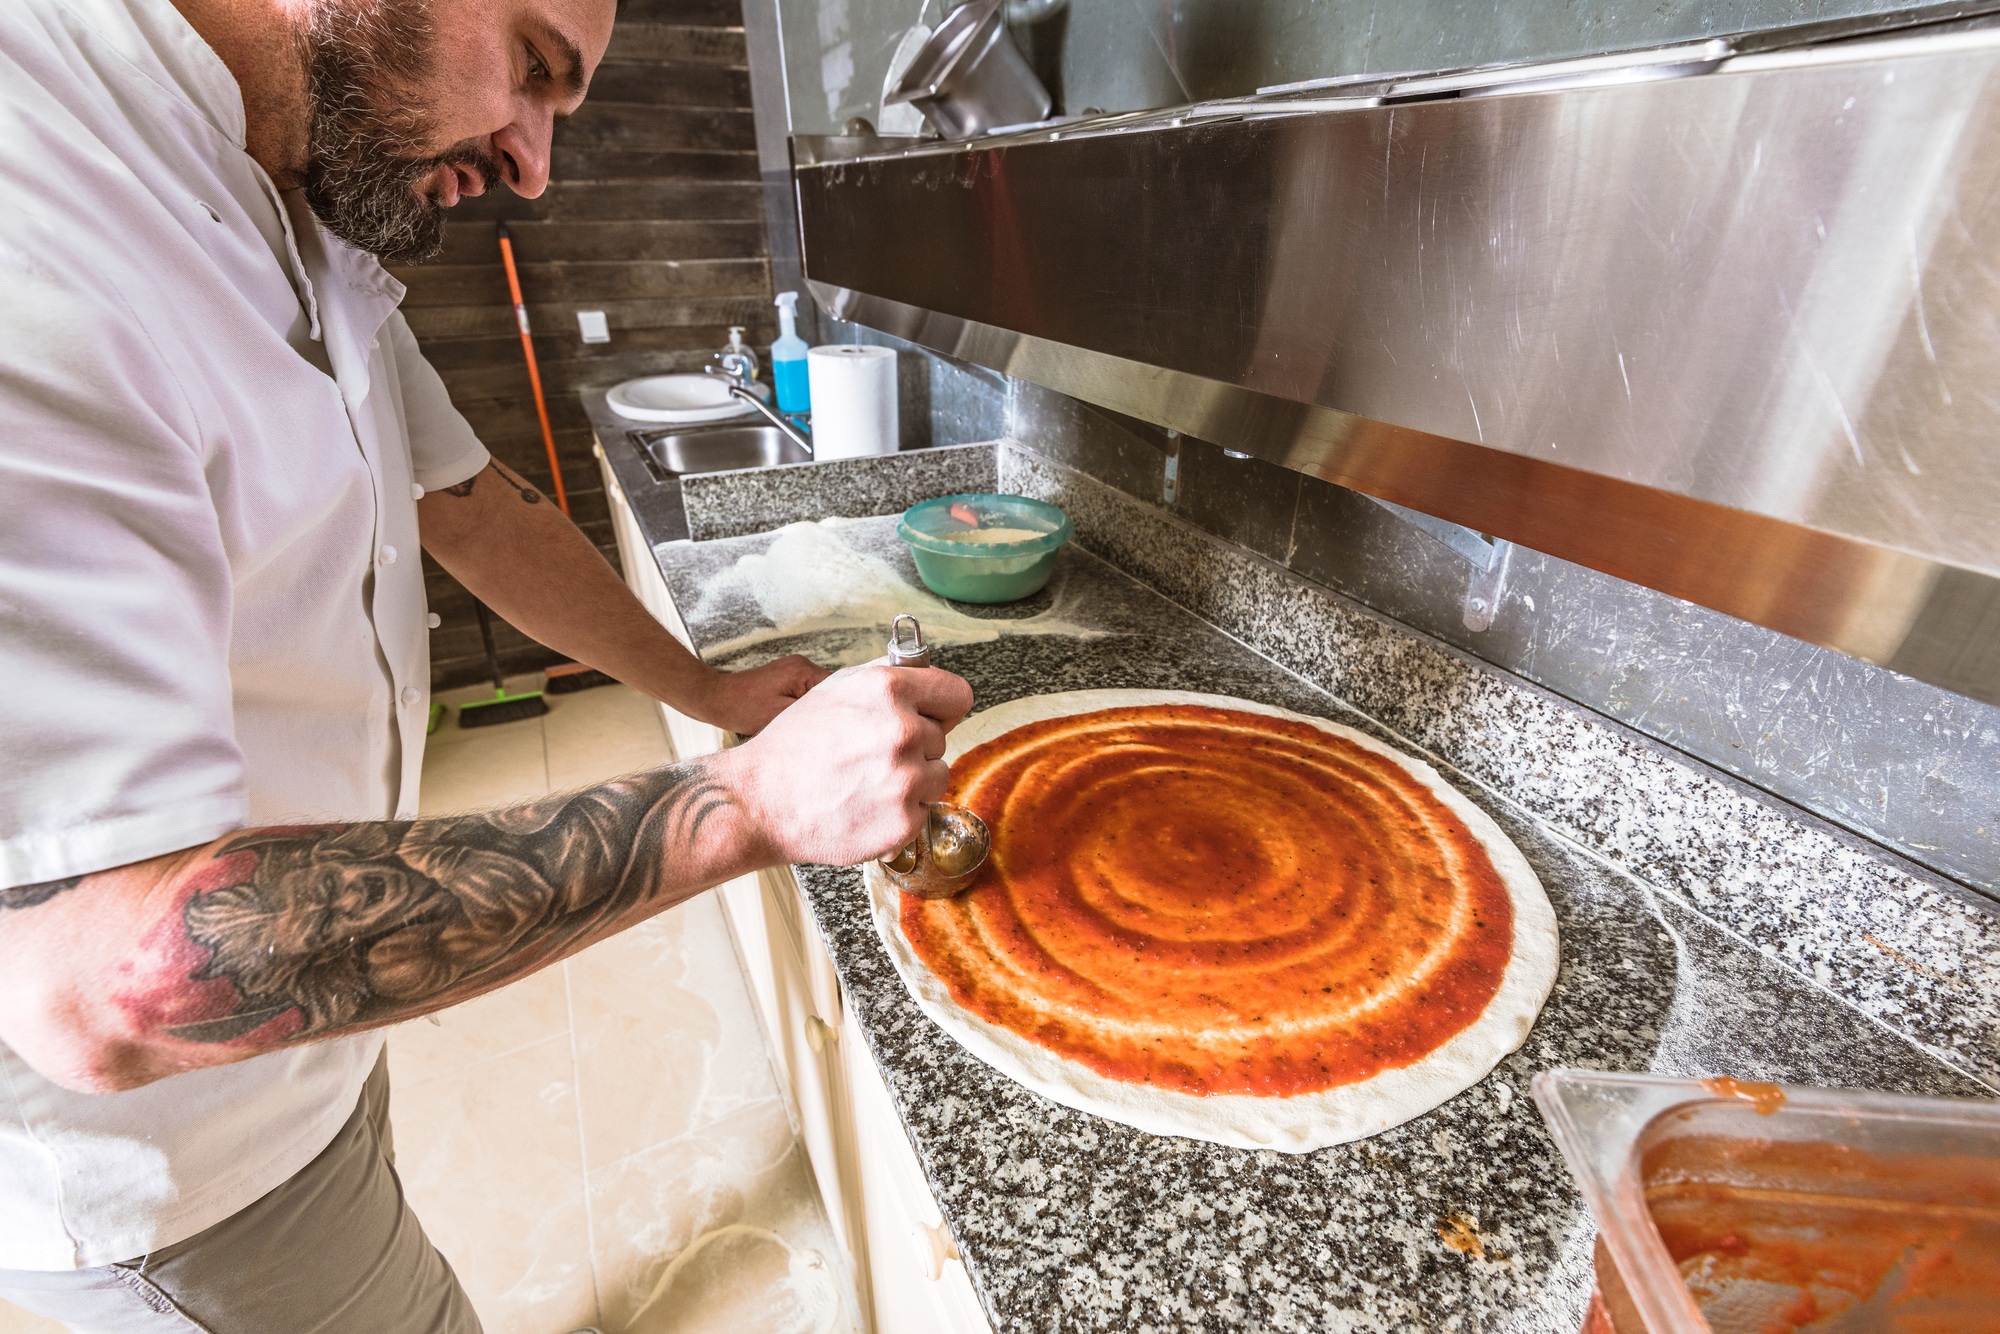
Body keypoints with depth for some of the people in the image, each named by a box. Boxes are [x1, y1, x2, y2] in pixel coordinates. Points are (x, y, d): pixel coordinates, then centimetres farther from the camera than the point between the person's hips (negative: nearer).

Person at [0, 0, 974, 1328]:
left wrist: (705, 689, 8)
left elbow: (467, 502, 7)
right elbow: (108, 976, -38)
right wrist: (743, 804, -39)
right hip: (166, 1149, -7)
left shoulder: (313, 227, -1)